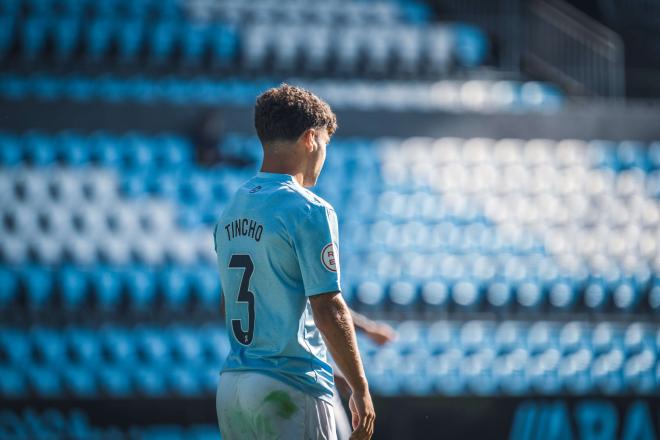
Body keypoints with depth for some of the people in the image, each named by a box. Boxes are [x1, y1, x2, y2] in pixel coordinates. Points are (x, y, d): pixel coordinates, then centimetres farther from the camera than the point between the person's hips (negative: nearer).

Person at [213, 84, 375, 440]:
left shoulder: (232, 210, 13)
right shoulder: (309, 210, -11)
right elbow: (328, 310, -14)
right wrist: (360, 389, -8)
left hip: (230, 384, 8)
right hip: (291, 389, -8)